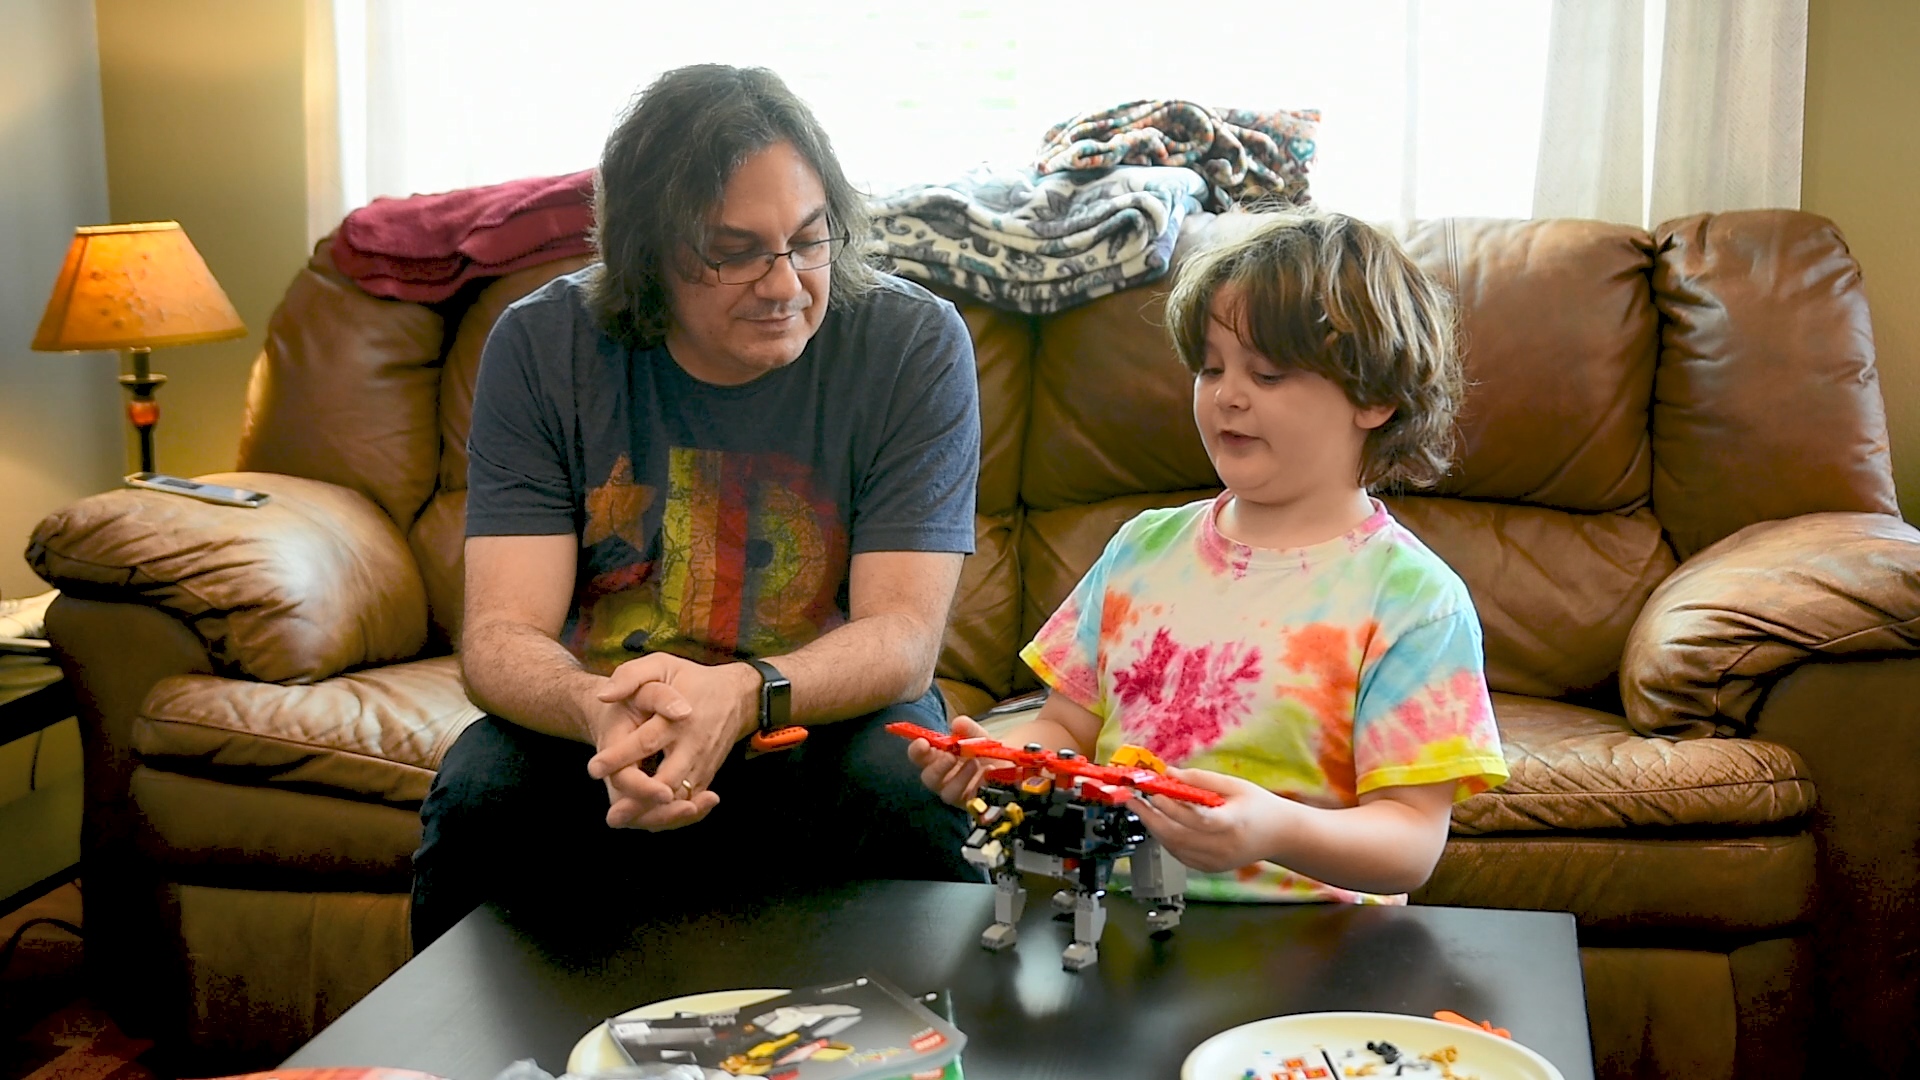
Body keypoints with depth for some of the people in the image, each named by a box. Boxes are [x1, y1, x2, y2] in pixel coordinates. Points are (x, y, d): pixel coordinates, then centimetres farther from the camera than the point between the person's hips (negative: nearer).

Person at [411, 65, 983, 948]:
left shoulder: (915, 344, -10)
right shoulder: (540, 345, -7)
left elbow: (903, 635, -15)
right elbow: (501, 633, -13)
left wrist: (743, 694, -38)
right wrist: (600, 710, -38)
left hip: (829, 720, 0)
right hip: (595, 721, 1)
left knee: (907, 797, -31)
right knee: (479, 796, -28)